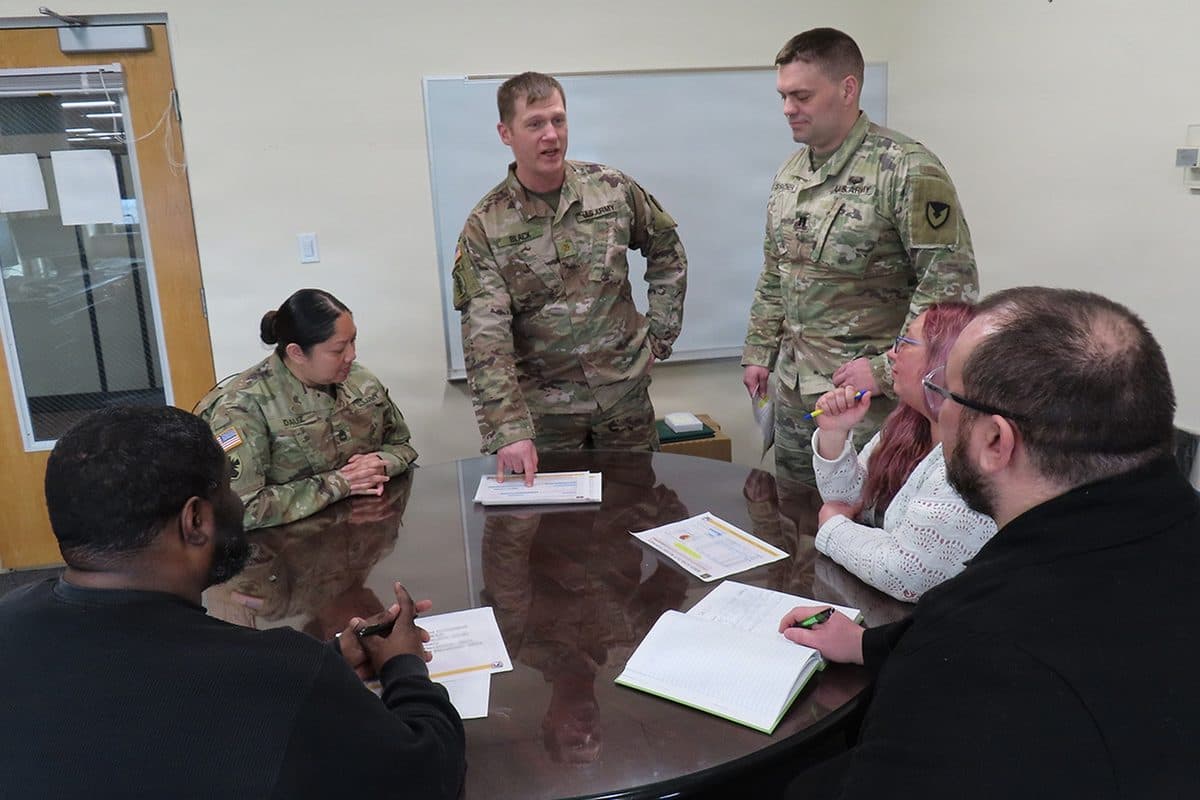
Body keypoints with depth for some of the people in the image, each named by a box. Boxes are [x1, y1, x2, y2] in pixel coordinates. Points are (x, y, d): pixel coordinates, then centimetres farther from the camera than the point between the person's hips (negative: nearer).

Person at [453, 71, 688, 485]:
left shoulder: (613, 188, -3)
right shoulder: (485, 226, -11)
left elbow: (667, 252, 13)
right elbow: (485, 337, -17)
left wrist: (660, 334, 5)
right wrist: (509, 429, -26)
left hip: (625, 392, 2)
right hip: (544, 405, -2)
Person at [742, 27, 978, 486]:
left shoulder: (906, 170, -15)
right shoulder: (789, 174, 8)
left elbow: (952, 282, -17)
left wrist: (887, 369, -19)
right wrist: (758, 351, 14)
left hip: (867, 393, -6)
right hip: (792, 389, 7)